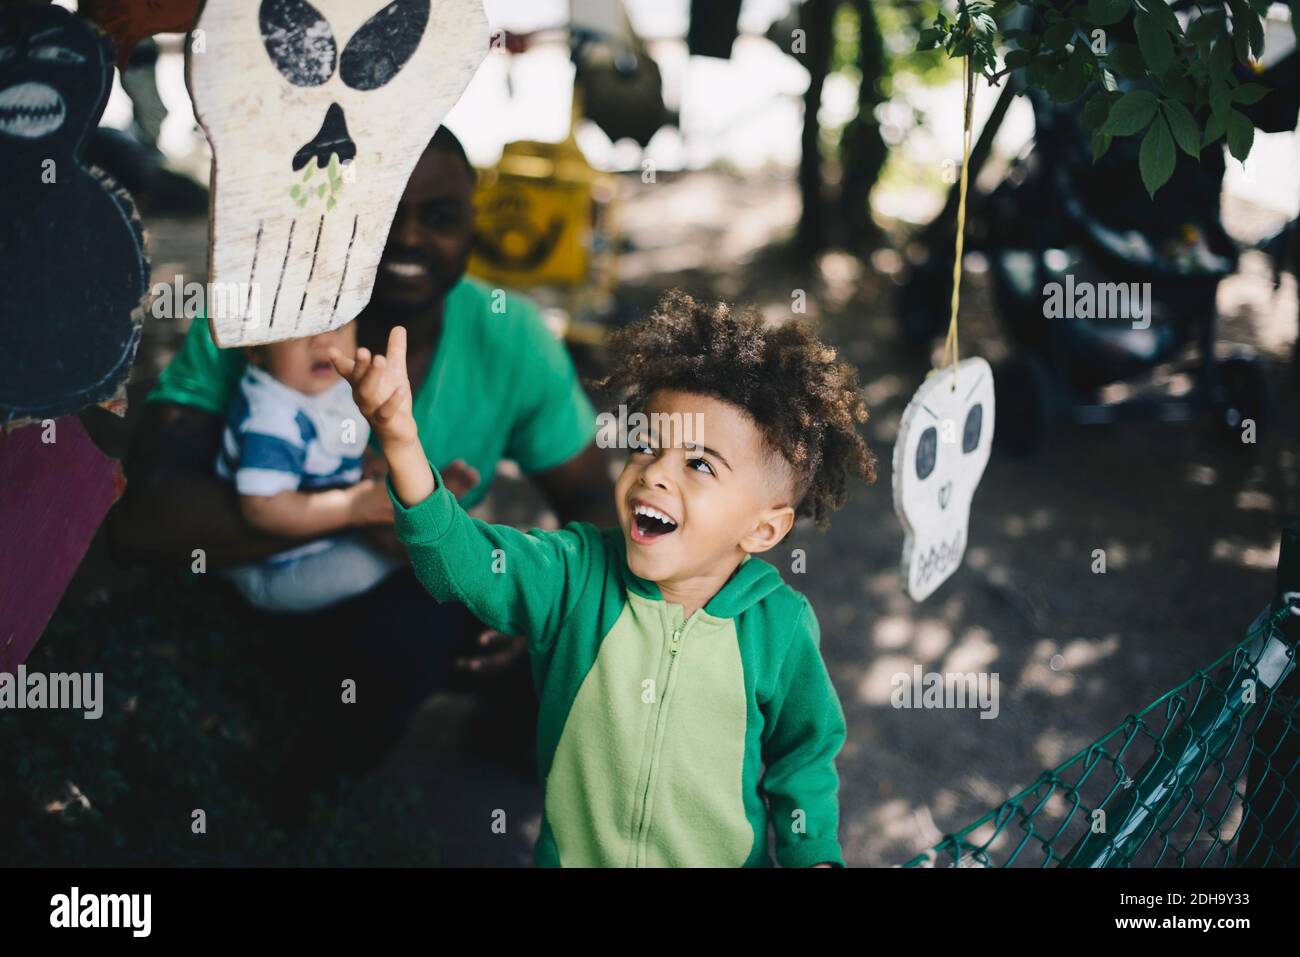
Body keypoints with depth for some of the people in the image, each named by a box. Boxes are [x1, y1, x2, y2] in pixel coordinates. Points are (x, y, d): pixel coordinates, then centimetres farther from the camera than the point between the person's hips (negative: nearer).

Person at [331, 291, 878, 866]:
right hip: (572, 852, 1)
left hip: (722, 859, -1)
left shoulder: (779, 626, -17)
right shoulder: (576, 575, -16)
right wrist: (403, 443, -46)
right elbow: (465, 559, -32)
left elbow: (803, 759, -4)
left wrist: (816, 857, -11)